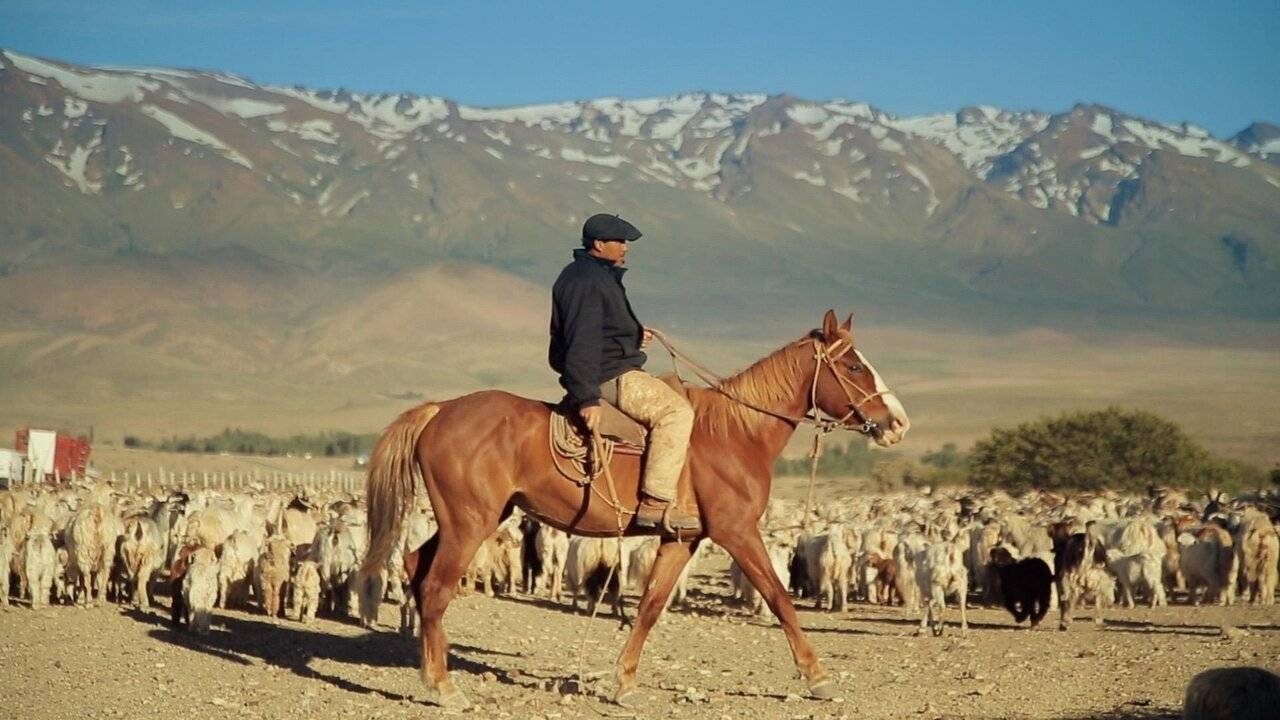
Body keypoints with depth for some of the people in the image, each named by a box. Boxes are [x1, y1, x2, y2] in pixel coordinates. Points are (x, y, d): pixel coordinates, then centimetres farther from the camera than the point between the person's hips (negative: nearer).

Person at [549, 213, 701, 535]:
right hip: (609, 379, -12)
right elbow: (582, 343, -25)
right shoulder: (586, 282, -18)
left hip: (614, 371, 12)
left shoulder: (599, 276, 17)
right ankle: (656, 502, -27)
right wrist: (587, 398, -30)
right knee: (676, 410, -21)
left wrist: (634, 335, 23)